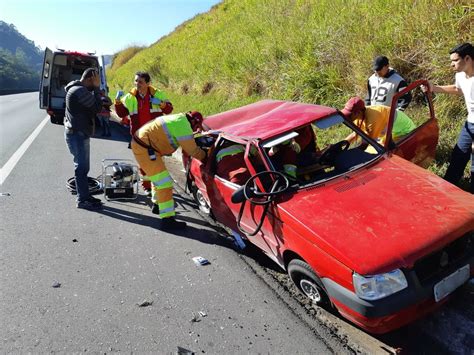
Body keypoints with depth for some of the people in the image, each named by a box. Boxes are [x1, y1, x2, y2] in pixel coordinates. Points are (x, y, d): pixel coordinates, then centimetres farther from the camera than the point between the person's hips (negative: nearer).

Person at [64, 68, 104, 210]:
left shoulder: (78, 89, 16)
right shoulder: (80, 91, -19)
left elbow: (91, 108, 17)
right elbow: (97, 107, -17)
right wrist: (97, 88, -12)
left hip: (79, 133, 11)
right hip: (77, 134, -11)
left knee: (83, 167, 16)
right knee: (81, 167, -4)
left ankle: (85, 196, 25)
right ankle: (82, 200, 3)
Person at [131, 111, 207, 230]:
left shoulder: (178, 119, 14)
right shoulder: (183, 125, -15)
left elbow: (187, 144, 26)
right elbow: (192, 150, -11)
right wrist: (205, 156, 5)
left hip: (140, 142, 11)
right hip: (145, 149, -11)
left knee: (159, 177, 27)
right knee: (164, 182, -10)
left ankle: (157, 205, 44)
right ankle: (167, 220, -10)